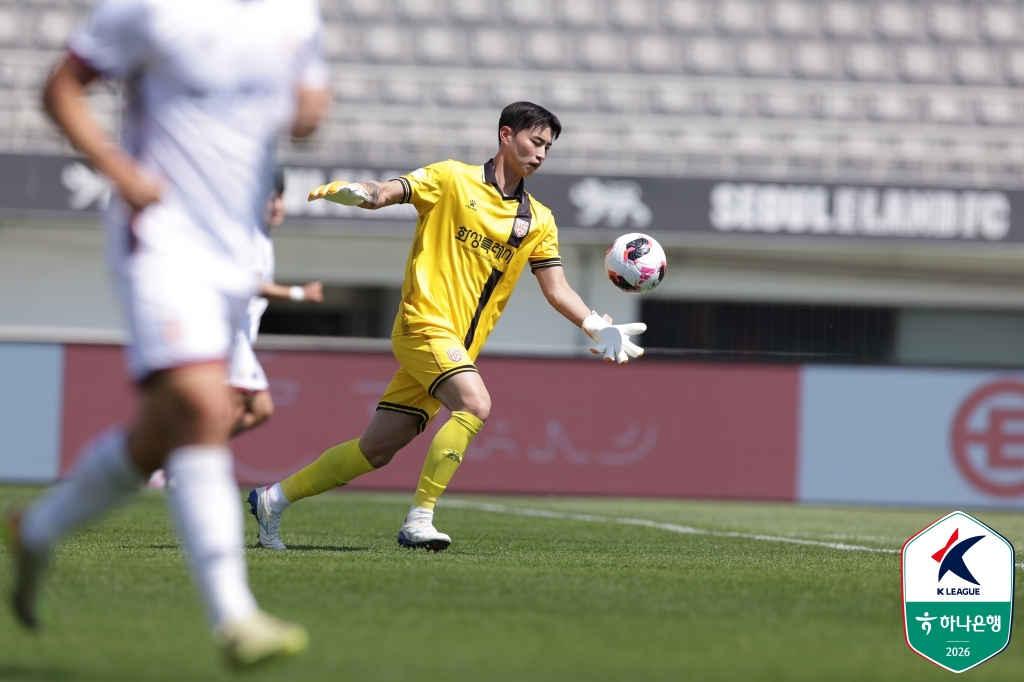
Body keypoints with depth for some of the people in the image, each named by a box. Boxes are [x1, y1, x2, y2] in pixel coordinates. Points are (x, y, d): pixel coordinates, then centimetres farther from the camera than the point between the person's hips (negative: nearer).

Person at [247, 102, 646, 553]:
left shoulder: (538, 220, 12)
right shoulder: (452, 179, -1)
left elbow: (557, 289, 10)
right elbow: (386, 193, -10)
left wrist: (598, 329, -6)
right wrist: (357, 192, -33)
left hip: (460, 346, 6)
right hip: (425, 323, -6)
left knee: (377, 450, 6)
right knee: (474, 405, -29)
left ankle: (273, 500, 20)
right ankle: (419, 521, -24)